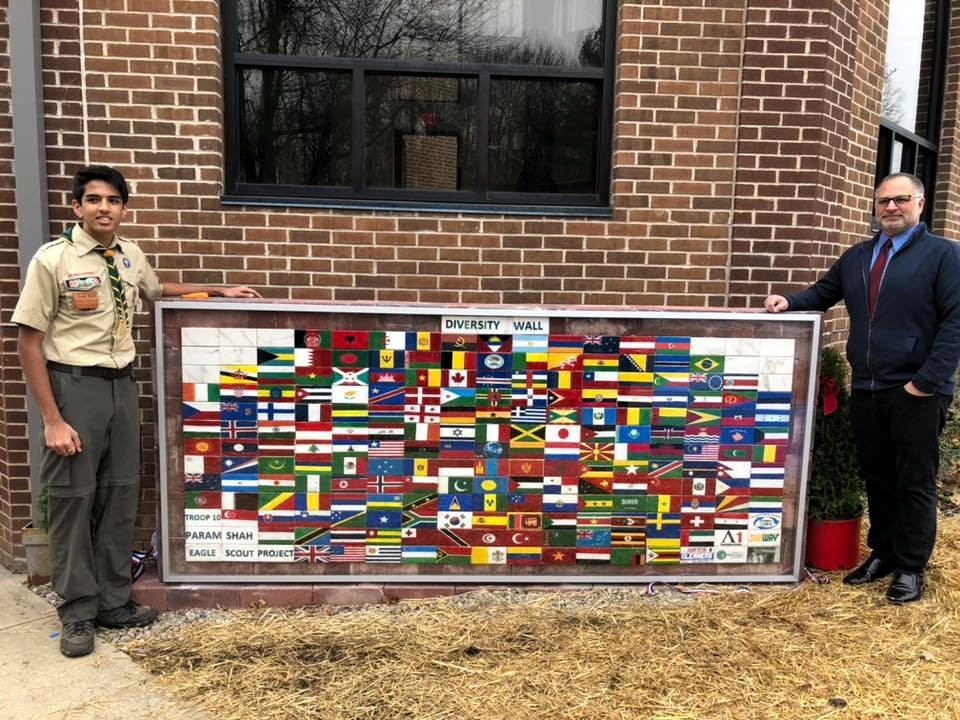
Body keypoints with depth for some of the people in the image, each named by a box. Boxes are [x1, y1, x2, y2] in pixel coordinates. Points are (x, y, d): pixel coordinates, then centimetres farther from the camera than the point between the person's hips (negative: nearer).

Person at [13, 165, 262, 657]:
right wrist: (52, 419, -15)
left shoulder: (130, 256, 4)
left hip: (122, 385, 6)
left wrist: (221, 291, 20)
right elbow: (29, 343, -11)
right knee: (73, 498, 3)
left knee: (120, 494, 11)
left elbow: (157, 291, 28)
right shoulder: (52, 259, -13)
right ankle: (78, 613, 19)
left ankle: (114, 602, 26)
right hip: (74, 384, -6)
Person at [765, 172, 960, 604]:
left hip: (916, 393, -5)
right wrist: (789, 302, -2)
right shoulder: (857, 256, 14)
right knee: (877, 478, 14)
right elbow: (823, 293, 21)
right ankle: (882, 554, 28)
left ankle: (911, 568, 17)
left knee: (915, 482, 5)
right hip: (866, 390, 5)